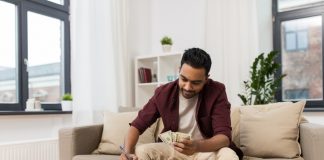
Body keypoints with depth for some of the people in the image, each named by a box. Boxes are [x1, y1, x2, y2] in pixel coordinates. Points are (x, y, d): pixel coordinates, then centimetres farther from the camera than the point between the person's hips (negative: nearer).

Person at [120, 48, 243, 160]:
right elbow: (137, 125, -6)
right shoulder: (163, 93, -10)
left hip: (208, 150, -2)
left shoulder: (217, 92, -17)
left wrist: (197, 146, -45)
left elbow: (224, 136, -24)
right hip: (173, 150, 3)